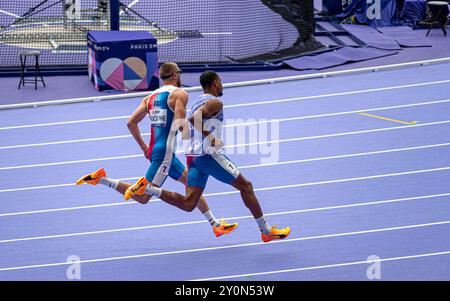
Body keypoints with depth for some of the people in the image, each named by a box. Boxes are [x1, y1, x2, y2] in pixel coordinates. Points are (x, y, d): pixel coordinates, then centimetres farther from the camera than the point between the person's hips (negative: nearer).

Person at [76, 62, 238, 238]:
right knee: (143, 197, -8)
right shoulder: (179, 94, -7)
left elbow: (131, 123, 11)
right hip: (165, 151, -9)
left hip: (153, 150, 9)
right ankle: (101, 179, -11)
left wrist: (144, 148, 18)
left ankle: (215, 224, 21)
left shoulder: (151, 97, 14)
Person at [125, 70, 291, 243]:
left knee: (188, 204, 0)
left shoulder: (198, 102, 20)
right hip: (209, 155, -8)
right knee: (245, 186, 6)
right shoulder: (215, 102, -9)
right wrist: (209, 136, -19)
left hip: (193, 156, 8)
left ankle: (147, 188, -13)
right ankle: (266, 231, 9)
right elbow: (193, 119, -24)